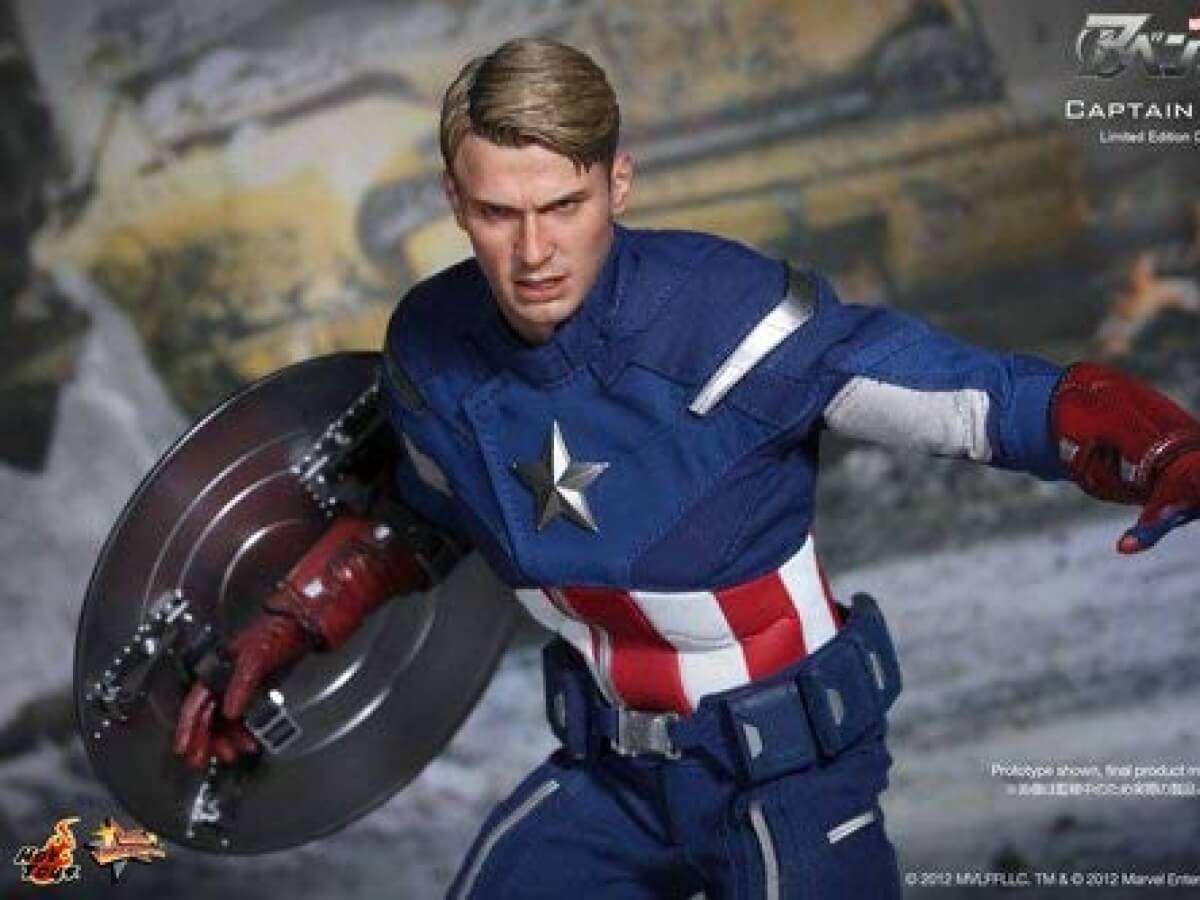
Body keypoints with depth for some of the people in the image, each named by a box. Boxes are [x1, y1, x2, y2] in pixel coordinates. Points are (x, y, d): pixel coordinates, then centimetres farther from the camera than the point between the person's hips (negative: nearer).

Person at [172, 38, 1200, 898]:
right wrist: (277, 636, 9)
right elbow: (416, 519, 15)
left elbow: (998, 397, -26)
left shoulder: (718, 310, -26)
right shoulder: (432, 348, -8)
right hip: (613, 771, 5)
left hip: (789, 768, -5)